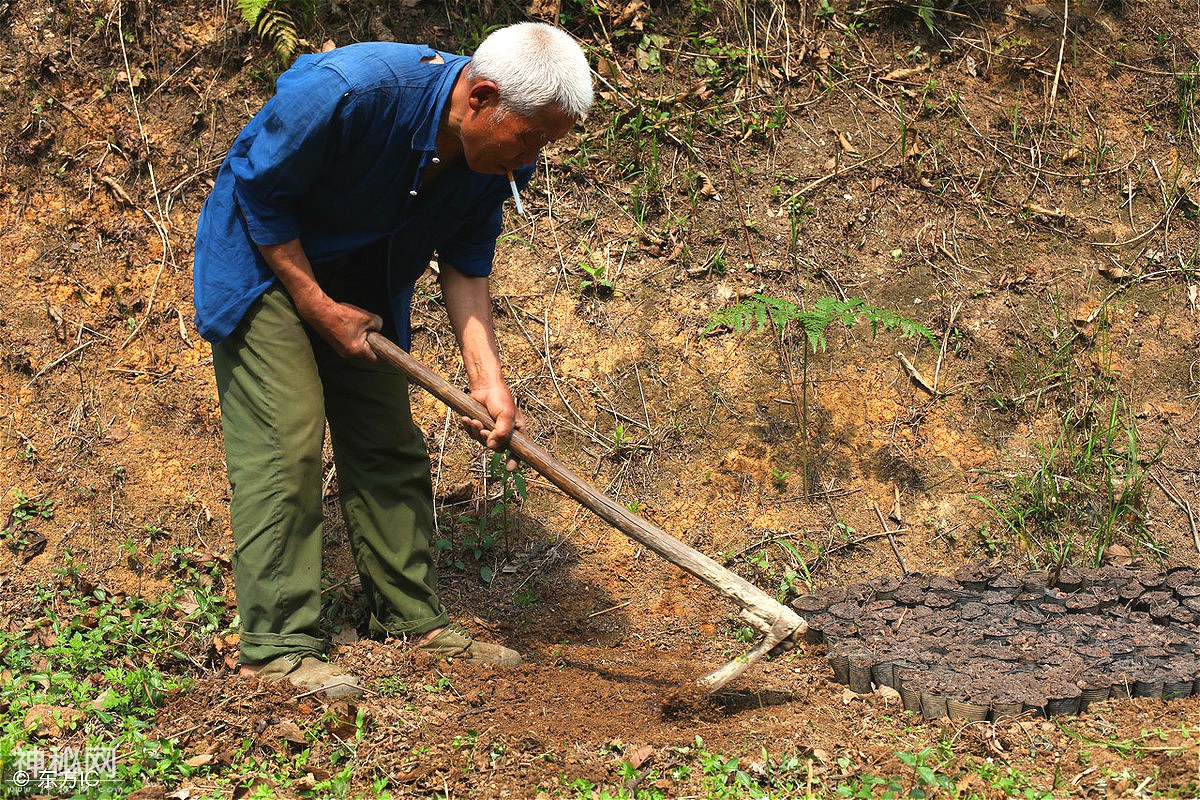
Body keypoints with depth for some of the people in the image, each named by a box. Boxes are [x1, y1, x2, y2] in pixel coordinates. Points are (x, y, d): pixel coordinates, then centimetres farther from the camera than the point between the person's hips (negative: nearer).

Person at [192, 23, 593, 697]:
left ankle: (415, 618, 18)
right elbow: (259, 189, -24)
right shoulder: (347, 91, -36)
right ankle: (276, 643, -11)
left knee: (390, 443, 7)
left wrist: (489, 379, -17)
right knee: (286, 439, -15)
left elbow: (466, 264, -6)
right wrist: (319, 306, -20)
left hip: (361, 279, 7)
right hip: (264, 258, -6)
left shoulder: (500, 155, -15)